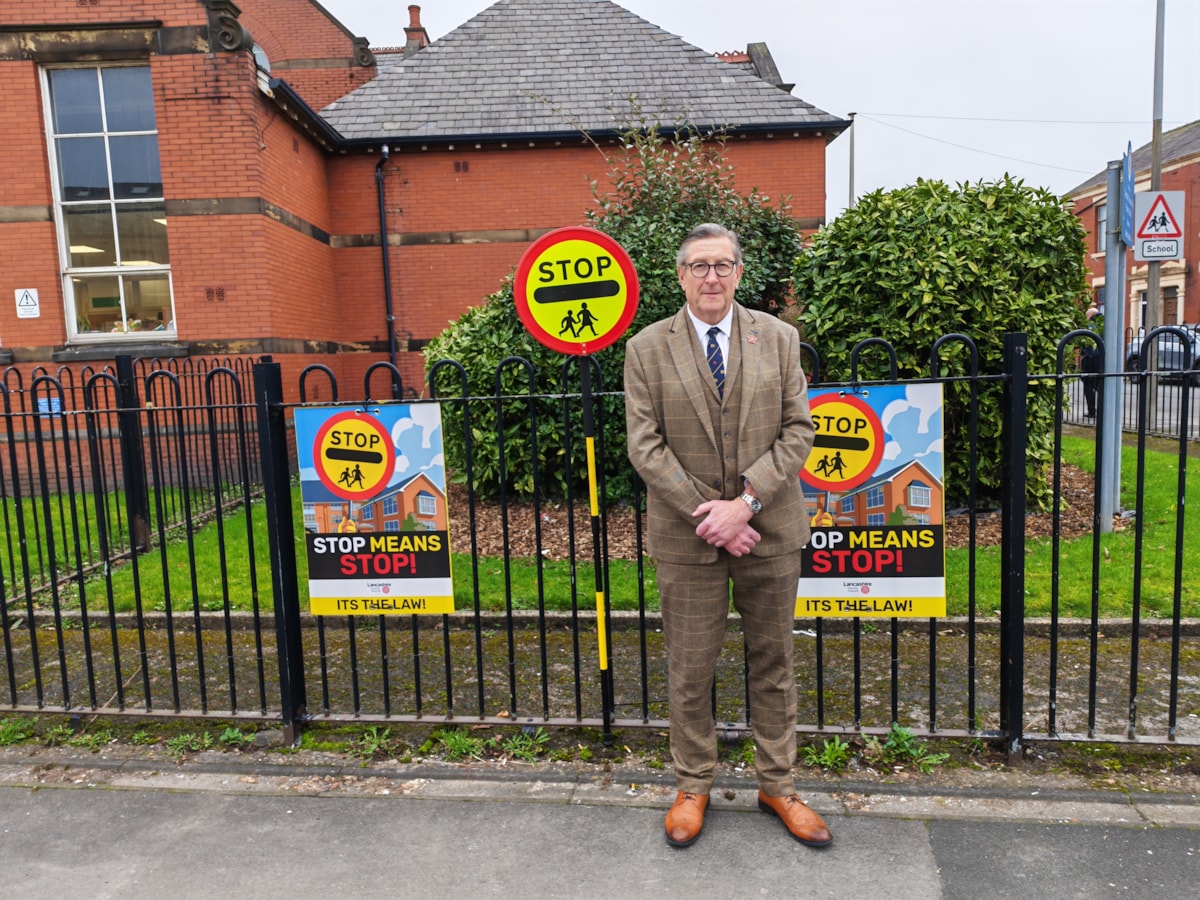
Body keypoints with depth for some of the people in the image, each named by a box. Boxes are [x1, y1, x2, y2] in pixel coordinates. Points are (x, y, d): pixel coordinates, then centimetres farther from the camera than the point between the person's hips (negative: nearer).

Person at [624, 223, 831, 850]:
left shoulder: (778, 339, 4)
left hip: (770, 529, 2)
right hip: (687, 536, -1)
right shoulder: (646, 349, -1)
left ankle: (777, 785, 33)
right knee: (690, 668, 9)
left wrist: (746, 501, -14)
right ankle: (693, 786, 30)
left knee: (773, 661, 14)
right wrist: (707, 514, -13)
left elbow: (798, 430, -1)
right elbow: (645, 446, -6)